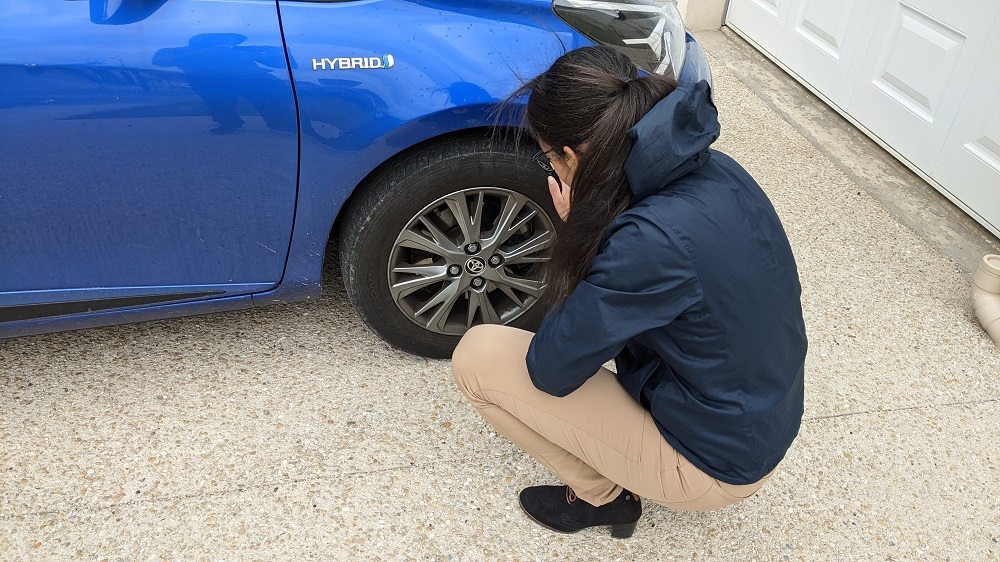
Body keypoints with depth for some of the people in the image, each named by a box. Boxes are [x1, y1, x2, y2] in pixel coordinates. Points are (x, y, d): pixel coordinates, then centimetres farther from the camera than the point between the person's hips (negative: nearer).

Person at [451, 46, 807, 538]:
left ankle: (602, 495, 10)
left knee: (477, 356, -8)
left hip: (714, 464, -8)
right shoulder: (717, 172, -7)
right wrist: (588, 231, 1)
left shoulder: (649, 241, -32)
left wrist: (578, 232, -13)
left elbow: (550, 370, -19)